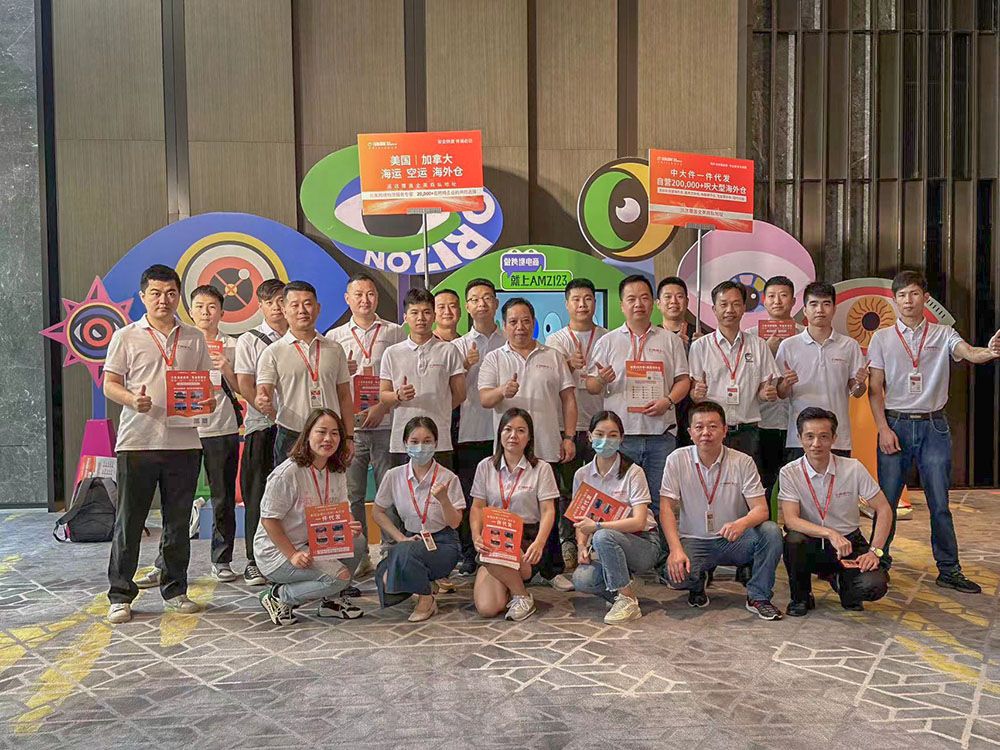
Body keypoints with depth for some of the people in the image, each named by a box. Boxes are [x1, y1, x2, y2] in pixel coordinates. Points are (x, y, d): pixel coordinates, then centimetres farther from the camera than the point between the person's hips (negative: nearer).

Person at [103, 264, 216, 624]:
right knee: (129, 521, 2)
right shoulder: (126, 337, 4)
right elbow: (110, 384, 2)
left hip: (184, 441, 3)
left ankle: (174, 590, 22)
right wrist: (132, 399, -18)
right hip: (137, 441, -2)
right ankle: (120, 595, 12)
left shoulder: (194, 338, 12)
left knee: (178, 521, 10)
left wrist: (208, 401, -6)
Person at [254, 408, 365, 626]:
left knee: (357, 542, -13)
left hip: (314, 544, 8)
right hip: (276, 552, -8)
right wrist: (293, 555, -22)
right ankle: (278, 596, -3)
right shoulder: (288, 473, -21)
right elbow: (268, 520, -17)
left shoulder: (338, 472, 2)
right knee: (339, 576, -23)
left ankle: (331, 600, 6)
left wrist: (349, 528, -16)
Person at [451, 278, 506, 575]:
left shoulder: (511, 344, 10)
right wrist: (465, 366, -12)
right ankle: (468, 555, 13)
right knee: (468, 495, 3)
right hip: (469, 431, 0)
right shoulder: (457, 347, 10)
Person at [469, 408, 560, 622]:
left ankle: (522, 596, -9)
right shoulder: (485, 467, 11)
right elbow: (478, 506, 7)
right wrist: (476, 536, -14)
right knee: (486, 608, -20)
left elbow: (548, 511, -3)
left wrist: (539, 543, -22)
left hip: (527, 538, -2)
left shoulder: (541, 469, 4)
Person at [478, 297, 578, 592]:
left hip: (548, 448, 1)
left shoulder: (553, 357, 12)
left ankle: (553, 570, 16)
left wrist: (569, 437, 1)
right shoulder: (494, 359, 9)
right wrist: (503, 391, -25)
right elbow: (484, 399, -2)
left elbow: (568, 398, 10)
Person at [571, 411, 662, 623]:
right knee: (581, 580, -27)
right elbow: (581, 520, 8)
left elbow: (639, 521, -19)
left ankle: (627, 600, -17)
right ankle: (624, 586, 5)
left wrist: (597, 526, -26)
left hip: (643, 544, -3)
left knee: (603, 537, -35)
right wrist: (581, 546, -13)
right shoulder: (582, 475, 4)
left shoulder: (633, 473, -9)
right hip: (602, 548, 4)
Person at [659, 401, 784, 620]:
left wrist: (741, 524, -35)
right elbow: (666, 507, -8)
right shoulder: (677, 460, -6)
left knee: (771, 531, -27)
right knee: (677, 573, -31)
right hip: (694, 540, -1)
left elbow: (761, 509, -11)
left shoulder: (743, 462, -5)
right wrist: (675, 549, -22)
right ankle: (697, 584, 10)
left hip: (734, 540, 1)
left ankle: (758, 597, -6)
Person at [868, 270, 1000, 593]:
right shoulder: (882, 338, 4)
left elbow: (969, 353, -17)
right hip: (895, 424, 0)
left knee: (939, 502, 5)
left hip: (933, 425, 0)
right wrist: (883, 428, -7)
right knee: (886, 500, 3)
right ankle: (879, 564, 15)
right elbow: (875, 388, 2)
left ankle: (949, 569, 15)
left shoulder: (943, 334, 4)